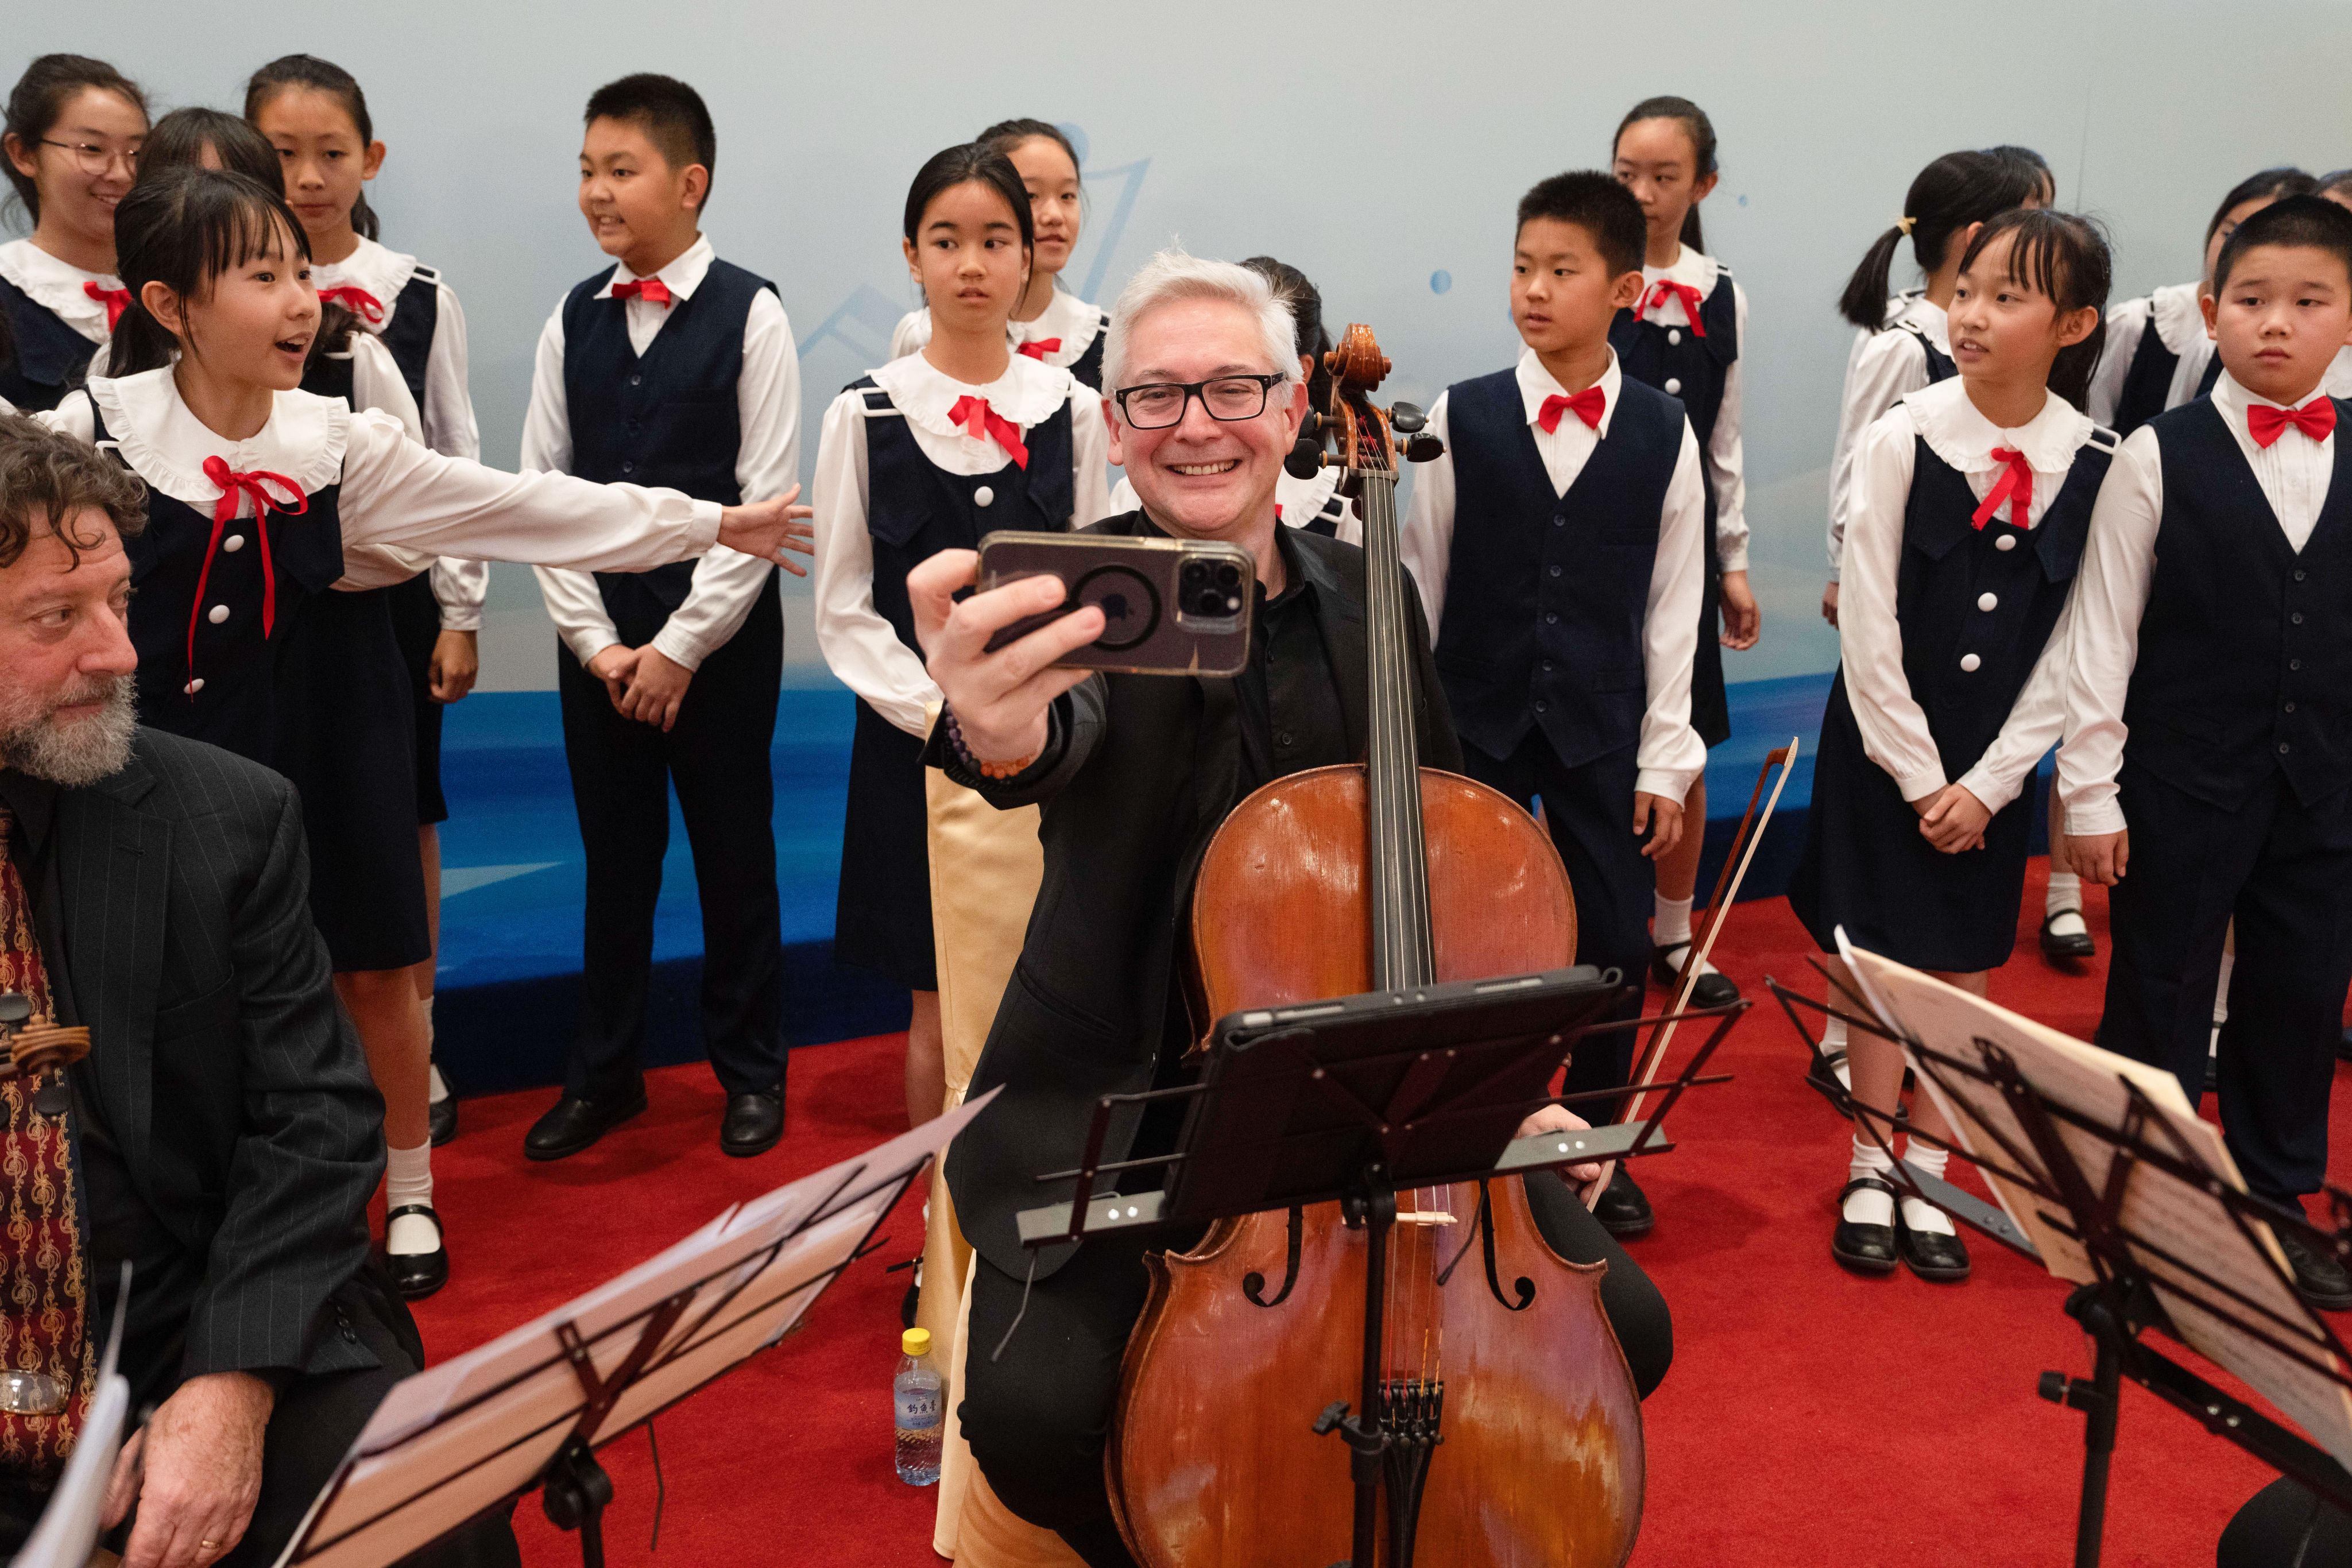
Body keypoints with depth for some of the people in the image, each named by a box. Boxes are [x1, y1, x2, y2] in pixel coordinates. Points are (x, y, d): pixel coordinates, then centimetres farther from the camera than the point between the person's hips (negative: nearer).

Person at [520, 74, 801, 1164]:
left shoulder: (750, 315, -7)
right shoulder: (574, 319, 5)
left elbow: (766, 499, -11)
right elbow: (541, 491, 4)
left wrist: (680, 647, -12)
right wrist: (597, 641, -4)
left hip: (721, 636, -3)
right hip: (598, 636, 4)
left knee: (734, 854, 7)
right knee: (614, 856, 12)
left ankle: (750, 1068, 23)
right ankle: (603, 1071, 25)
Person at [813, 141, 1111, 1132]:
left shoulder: (1071, 411, 3)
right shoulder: (866, 415, -1)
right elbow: (844, 610, -2)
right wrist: (944, 714, -13)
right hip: (915, 744, -1)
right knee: (942, 1011, 6)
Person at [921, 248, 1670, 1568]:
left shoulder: (1369, 597, 4)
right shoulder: (1093, 587, -9)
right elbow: (1070, 725, -33)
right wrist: (1001, 730, -59)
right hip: (1134, 1104, -3)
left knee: (1623, 1329, -10)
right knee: (1038, 1413, -26)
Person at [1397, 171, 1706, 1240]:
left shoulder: (1663, 434, -1)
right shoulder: (1462, 419, -3)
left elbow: (1671, 607, 2)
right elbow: (1418, 586, 2)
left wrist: (1666, 758, 0)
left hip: (1600, 732, 1)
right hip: (1477, 724, -1)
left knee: (1615, 943, 6)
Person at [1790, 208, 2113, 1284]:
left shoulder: (2098, 466, -7)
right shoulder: (1903, 438, -12)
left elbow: (2073, 649, -4)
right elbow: (1868, 628, -11)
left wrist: (1987, 781, -8)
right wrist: (1919, 777, -10)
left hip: (1995, 763, 2)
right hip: (1886, 748, -1)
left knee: (1964, 968, 9)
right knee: (1882, 959, 6)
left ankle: (1927, 1175, 24)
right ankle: (1869, 1174, 22)